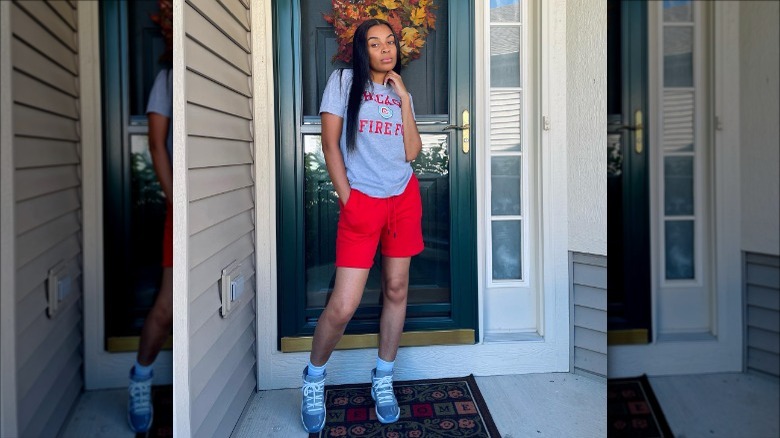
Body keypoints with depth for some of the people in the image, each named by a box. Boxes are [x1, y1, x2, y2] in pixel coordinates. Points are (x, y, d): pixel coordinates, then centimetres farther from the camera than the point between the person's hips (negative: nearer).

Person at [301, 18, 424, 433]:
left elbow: (412, 153, 0)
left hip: (404, 199, 5)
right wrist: (347, 198, -9)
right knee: (343, 306, -9)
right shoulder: (343, 81, 0)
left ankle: (383, 379, 25)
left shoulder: (402, 93, 11)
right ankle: (314, 377, 17)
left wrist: (403, 99, -4)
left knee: (396, 290, 9)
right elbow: (330, 144, -4)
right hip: (361, 201, -4)